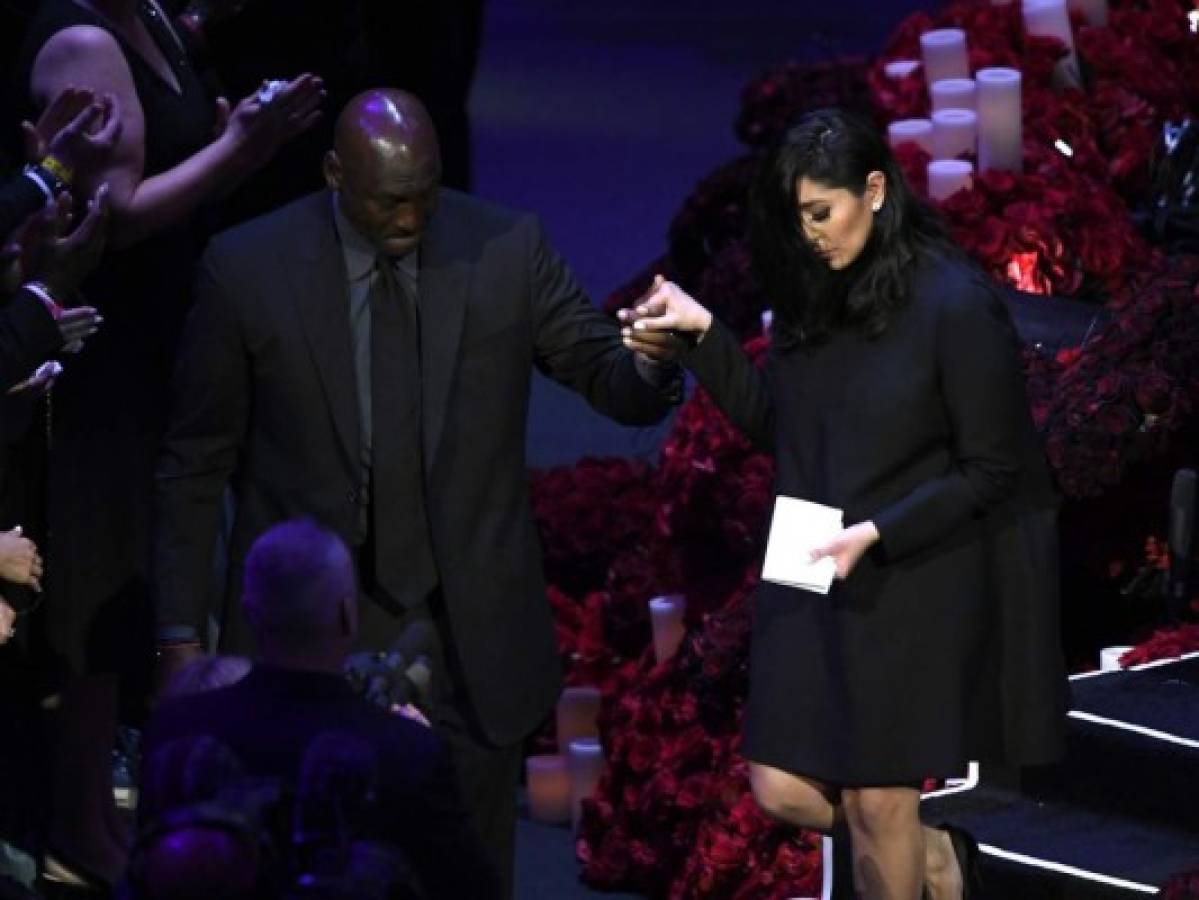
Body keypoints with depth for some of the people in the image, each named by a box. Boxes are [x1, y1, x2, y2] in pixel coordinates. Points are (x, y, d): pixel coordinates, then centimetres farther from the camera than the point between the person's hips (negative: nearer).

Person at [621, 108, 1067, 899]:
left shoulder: (955, 305, -17)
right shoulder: (817, 296, 3)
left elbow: (991, 471, -14)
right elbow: (772, 423, 10)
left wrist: (876, 533, -22)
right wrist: (701, 334, -2)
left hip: (908, 587, -6)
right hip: (813, 578, 6)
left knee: (875, 802, 4)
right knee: (784, 793, 5)